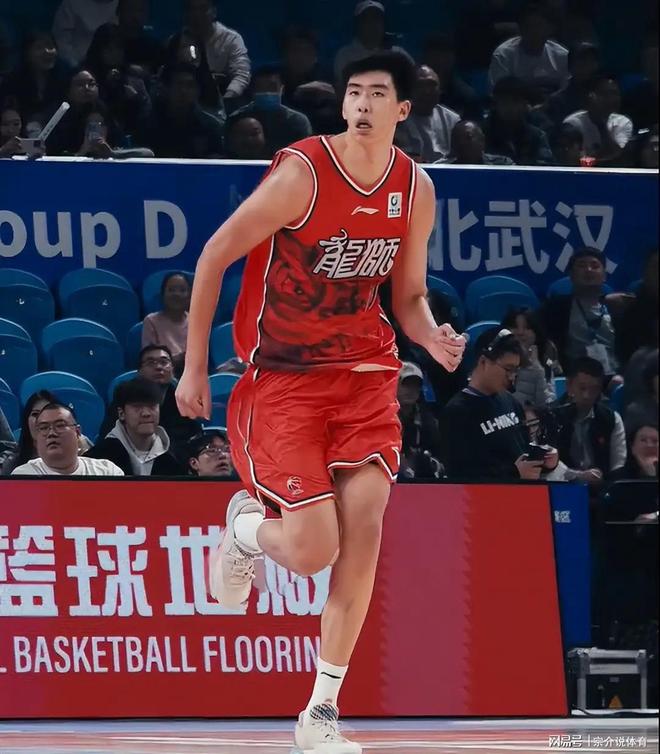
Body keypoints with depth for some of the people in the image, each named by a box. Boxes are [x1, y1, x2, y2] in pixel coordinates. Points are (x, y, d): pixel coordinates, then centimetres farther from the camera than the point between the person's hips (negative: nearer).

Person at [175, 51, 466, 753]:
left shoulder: (415, 188, 2)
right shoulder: (301, 173, -16)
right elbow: (214, 257, -8)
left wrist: (432, 338, -8)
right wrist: (194, 369, -8)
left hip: (364, 369, 4)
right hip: (282, 375, -4)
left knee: (364, 528, -12)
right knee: (313, 550, -12)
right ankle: (246, 525, 28)